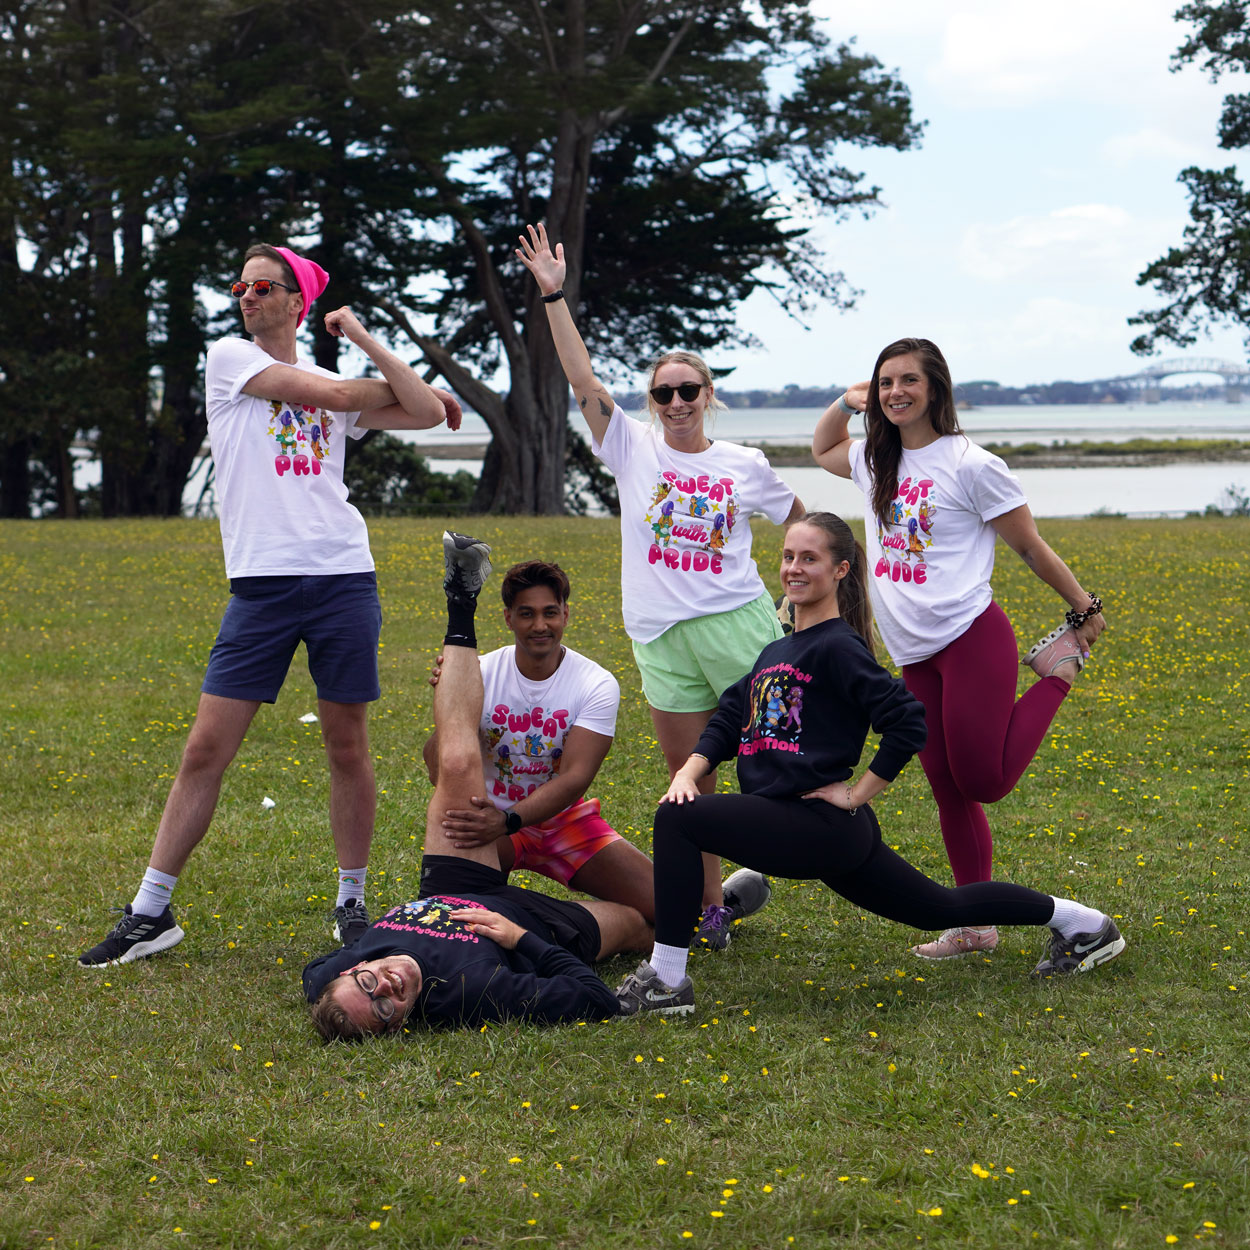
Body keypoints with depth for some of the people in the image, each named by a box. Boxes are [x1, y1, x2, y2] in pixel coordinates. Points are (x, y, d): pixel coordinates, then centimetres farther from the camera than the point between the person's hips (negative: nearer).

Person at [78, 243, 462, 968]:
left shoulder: (340, 389, 14)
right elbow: (334, 394, -4)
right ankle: (151, 913, 5)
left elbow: (430, 413, 6)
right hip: (262, 582, -2)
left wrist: (366, 341, 7)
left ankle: (353, 902, 19)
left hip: (342, 578, 2)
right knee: (206, 750, -3)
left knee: (348, 747, 5)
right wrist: (394, 384, 13)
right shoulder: (230, 358, 6)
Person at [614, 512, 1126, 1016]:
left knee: (677, 820, -18)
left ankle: (666, 978, -12)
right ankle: (1074, 919, 31)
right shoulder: (775, 652, 17)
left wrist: (855, 793, -14)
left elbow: (908, 723, -18)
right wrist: (688, 771, -2)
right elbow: (729, 718, 16)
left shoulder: (837, 648, -12)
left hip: (821, 824, -9)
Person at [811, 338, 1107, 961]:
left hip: (971, 641, -7)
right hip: (913, 656, 7)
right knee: (948, 792, 8)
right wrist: (847, 401, 14)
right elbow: (822, 449, 32)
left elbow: (1030, 547, -3)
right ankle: (974, 926, 16)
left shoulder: (969, 465, -9)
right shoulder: (876, 461, 11)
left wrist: (1085, 610, 1)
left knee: (983, 783, -9)